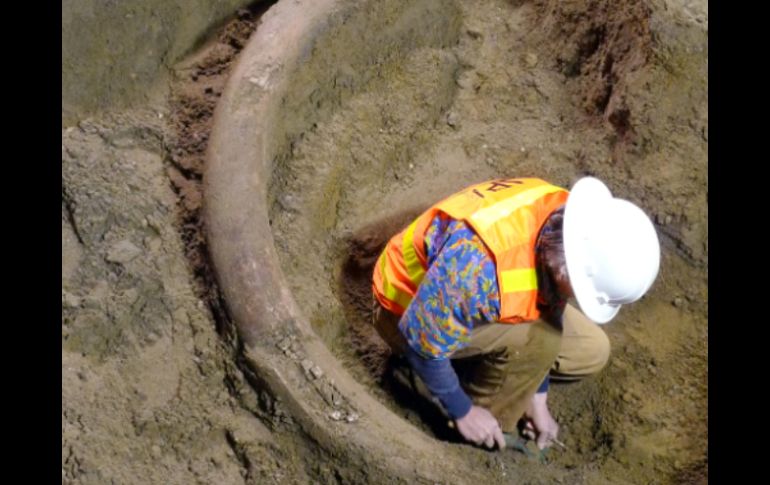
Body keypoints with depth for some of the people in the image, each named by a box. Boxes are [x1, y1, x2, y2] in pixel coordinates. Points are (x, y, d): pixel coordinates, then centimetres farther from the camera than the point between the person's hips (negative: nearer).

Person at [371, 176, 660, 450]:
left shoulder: (568, 223, -18)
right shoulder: (479, 264, -43)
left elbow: (551, 309, -1)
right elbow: (422, 340, -30)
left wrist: (538, 398, 4)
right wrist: (462, 411, -15)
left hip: (476, 297, 7)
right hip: (406, 313, -7)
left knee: (591, 352, 0)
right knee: (536, 334, -29)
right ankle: (479, 438, -7)